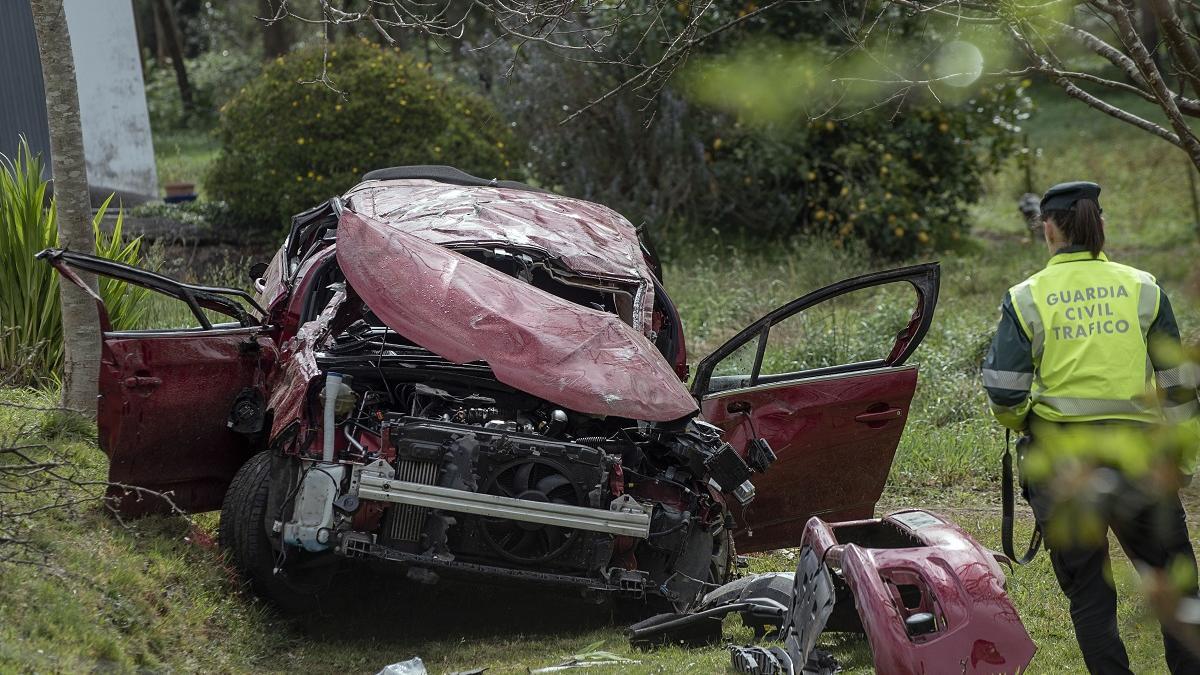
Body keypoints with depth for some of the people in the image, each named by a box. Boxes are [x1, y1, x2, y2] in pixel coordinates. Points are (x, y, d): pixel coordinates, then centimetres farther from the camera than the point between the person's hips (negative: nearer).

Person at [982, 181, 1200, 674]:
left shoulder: (1027, 298, -2)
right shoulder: (1143, 289, 2)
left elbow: (1003, 391, -6)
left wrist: (1022, 422, 15)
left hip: (1061, 462, -1)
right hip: (1137, 458, 1)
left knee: (1087, 591, 10)